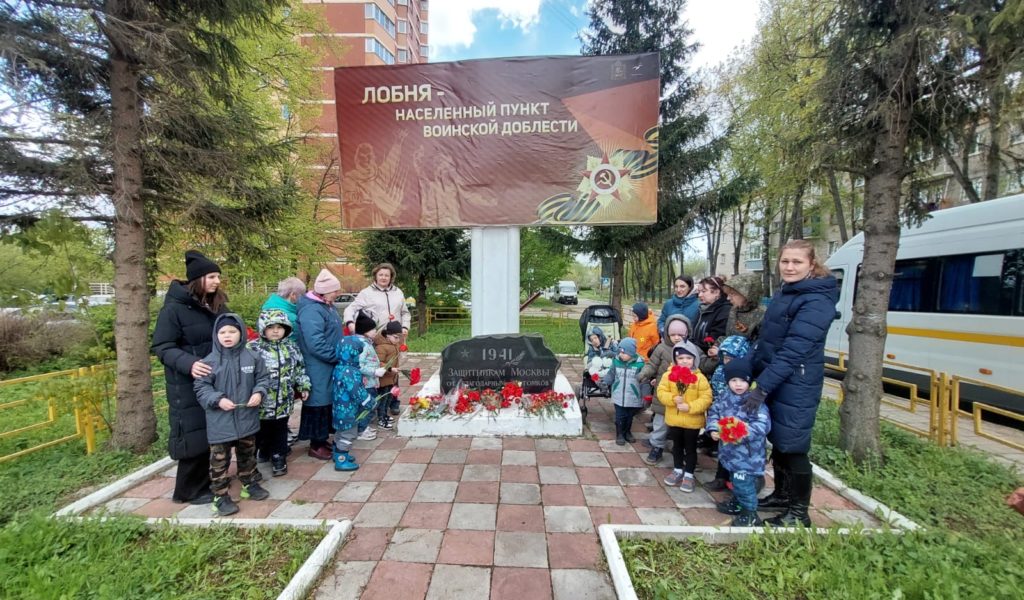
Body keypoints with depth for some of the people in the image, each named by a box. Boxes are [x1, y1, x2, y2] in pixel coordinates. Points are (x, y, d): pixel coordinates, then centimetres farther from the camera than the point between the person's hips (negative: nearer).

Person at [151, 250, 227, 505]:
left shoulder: (217, 305, 7)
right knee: (194, 437, 3)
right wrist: (188, 363, -31)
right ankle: (190, 490, 20)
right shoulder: (174, 308, -13)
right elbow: (162, 347, -16)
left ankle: (206, 481, 32)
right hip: (188, 384, -7)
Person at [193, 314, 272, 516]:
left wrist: (259, 393, -13)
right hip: (220, 422, -2)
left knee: (247, 455, 19)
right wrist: (217, 400, -20)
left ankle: (250, 484, 37)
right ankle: (220, 496, 21)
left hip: (247, 418, 2)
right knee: (219, 460, 7)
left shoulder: (252, 357, -4)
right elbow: (201, 388, -6)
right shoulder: (210, 361, -9)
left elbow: (263, 378, 4)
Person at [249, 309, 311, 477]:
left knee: (280, 430, 16)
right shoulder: (254, 348, -11)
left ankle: (278, 457, 30)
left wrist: (304, 386, 7)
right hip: (262, 401, -3)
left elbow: (299, 369, 10)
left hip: (284, 402, 3)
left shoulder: (291, 347, 2)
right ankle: (262, 453, 35)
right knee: (261, 430, 15)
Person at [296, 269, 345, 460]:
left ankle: (321, 439, 30)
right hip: (318, 369, -10)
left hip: (329, 367, 10)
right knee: (319, 403, 2)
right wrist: (339, 357, -18)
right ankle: (316, 445, 16)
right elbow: (316, 345, -27)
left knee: (327, 402, 17)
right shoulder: (311, 311, -22)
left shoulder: (326, 305, 10)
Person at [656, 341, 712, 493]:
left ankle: (689, 475, 28)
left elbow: (706, 399, -14)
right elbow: (661, 392, -7)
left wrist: (690, 407, -24)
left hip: (693, 421, -2)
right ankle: (678, 470, 37)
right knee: (677, 446, 20)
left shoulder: (700, 377, -12)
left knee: (690, 448, 13)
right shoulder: (669, 374, -7)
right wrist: (673, 399, -24)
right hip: (674, 419, 2)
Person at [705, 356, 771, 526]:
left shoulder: (755, 401, -20)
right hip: (730, 448, 7)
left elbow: (763, 425, -25)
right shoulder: (725, 397, 0)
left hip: (748, 452, -7)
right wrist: (713, 429, -4)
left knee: (743, 481, -3)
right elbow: (714, 412, 9)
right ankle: (737, 502, 43)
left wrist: (744, 435, -33)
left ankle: (750, 513, 16)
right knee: (735, 478, 24)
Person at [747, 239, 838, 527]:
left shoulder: (816, 301, -17)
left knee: (793, 448, 4)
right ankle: (782, 495, 37)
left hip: (795, 388, -8)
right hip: (773, 382, 9)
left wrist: (762, 386, -27)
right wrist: (757, 376, 15)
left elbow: (794, 350, -25)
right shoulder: (783, 293, 11)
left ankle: (799, 513, 22)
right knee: (777, 443, 19)